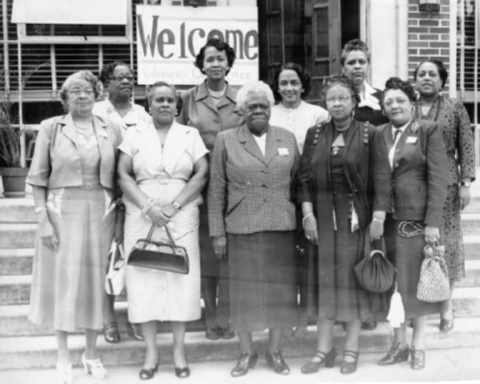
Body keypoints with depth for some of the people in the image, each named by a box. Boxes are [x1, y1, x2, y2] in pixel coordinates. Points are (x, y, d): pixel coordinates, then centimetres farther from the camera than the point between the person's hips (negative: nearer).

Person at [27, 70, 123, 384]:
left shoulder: (111, 130, 5)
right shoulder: (50, 128, -1)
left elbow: (119, 178, 7)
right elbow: (38, 178, -1)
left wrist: (120, 220, 3)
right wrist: (43, 220, -8)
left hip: (100, 213, 2)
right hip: (62, 212, -2)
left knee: (95, 280, 9)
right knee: (63, 281, 5)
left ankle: (92, 353, 24)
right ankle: (64, 358, 19)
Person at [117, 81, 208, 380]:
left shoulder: (190, 134, 8)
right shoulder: (135, 134, 9)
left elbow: (202, 174, -1)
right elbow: (123, 175, 0)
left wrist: (174, 205, -12)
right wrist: (148, 206, -13)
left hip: (182, 217, 0)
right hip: (142, 217, 0)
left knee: (181, 279, -1)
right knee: (144, 279, -1)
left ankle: (179, 350, 10)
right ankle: (151, 352, 8)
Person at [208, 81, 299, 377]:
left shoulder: (288, 138, 9)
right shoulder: (226, 140, 2)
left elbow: (297, 182, 9)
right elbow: (216, 190, 1)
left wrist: (302, 222, 4)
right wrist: (218, 232, -3)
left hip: (282, 229, 2)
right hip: (241, 229, -2)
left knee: (280, 289, 8)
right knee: (244, 291, 5)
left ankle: (275, 350, 24)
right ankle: (247, 352, 22)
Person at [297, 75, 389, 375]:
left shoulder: (368, 134, -1)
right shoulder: (315, 134, 7)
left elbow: (378, 180, -3)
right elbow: (304, 177, 5)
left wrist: (376, 217, -9)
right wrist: (307, 213, -4)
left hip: (355, 216, -2)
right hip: (322, 216, 3)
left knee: (352, 278, 4)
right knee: (324, 280, 6)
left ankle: (352, 348, 16)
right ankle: (324, 349, 15)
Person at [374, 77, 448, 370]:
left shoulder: (429, 131, -1)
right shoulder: (378, 135, 10)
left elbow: (438, 178, -7)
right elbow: (373, 178, 7)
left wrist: (433, 222, -13)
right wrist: (375, 216, -3)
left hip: (417, 218, -3)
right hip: (387, 219, 3)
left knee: (417, 280, 4)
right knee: (393, 282, 8)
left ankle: (418, 345, 18)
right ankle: (399, 344, 21)